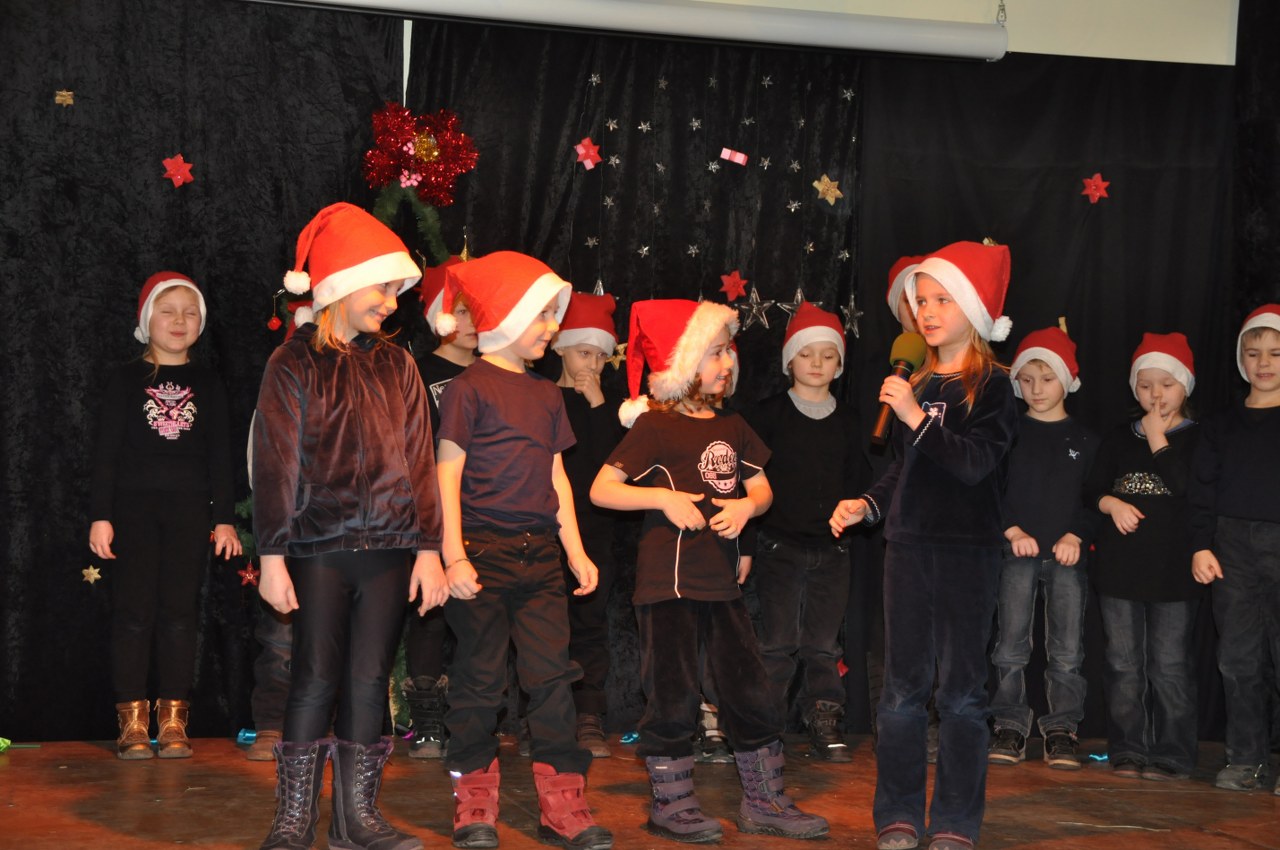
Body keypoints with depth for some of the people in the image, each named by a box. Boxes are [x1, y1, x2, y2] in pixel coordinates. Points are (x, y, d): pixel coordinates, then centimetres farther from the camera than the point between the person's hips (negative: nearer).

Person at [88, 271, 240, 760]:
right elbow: (106, 451, 2)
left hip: (190, 506, 1)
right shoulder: (126, 380, 6)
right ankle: (132, 722, 0)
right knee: (135, 609, -5)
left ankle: (172, 721, 3)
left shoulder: (208, 385, 11)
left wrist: (225, 517, 3)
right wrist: (100, 515, -5)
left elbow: (220, 457, 10)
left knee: (180, 610, -1)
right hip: (134, 504, -1)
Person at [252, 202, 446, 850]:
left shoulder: (396, 366, 12)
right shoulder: (295, 364, 2)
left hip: (388, 548, 3)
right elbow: (274, 465, -2)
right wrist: (272, 556, -8)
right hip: (319, 546, -3)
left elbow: (418, 460, 10)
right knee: (316, 676, -2)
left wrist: (428, 547, 3)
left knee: (369, 677, 5)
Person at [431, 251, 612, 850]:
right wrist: (454, 556, -14)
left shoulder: (547, 395, 15)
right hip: (483, 552, -5)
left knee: (553, 675, 3)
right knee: (480, 679, 2)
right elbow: (448, 473, -8)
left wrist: (576, 551, 12)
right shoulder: (470, 388, -5)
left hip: (539, 554, 6)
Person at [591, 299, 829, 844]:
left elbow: (762, 489, 18)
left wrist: (747, 506, -5)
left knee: (750, 691, 7)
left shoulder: (733, 428, 14)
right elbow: (601, 490, -8)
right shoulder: (655, 426, -6)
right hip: (668, 579, -6)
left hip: (722, 580, 6)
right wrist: (664, 498, -19)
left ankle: (763, 802, 17)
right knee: (673, 696, -1)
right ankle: (671, 804, 13)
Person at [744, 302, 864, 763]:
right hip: (779, 545, -3)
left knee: (824, 645, 7)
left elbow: (854, 481, 18)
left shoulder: (845, 421, 11)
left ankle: (825, 725, 14)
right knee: (779, 643, -2)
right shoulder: (769, 413, 0)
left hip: (831, 547, 3)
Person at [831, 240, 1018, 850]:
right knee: (902, 688, 6)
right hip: (909, 547, 5)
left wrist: (917, 418, -21)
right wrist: (867, 504, 7)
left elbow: (976, 464, -17)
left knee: (960, 691, 1)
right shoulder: (916, 384, 12)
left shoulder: (990, 386, -4)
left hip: (968, 552, -5)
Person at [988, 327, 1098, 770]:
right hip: (1017, 552, 0)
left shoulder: (1085, 440, 9)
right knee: (1011, 645, -2)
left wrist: (1076, 536, -8)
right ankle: (1010, 726, 6)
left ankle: (1062, 730, 6)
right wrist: (1014, 532, -9)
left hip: (1067, 552, 0)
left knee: (1067, 649, -2)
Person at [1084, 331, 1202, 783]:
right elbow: (1091, 490, 14)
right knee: (1123, 662, 7)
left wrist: (1159, 441, -10)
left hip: (1172, 565, -4)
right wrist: (1112, 503, -7)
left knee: (1170, 664, -2)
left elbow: (1191, 488, -14)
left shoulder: (1199, 439, 2)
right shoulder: (1118, 438, 15)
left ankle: (1171, 753, 5)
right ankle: (1128, 749, 14)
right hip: (1120, 563, 4)